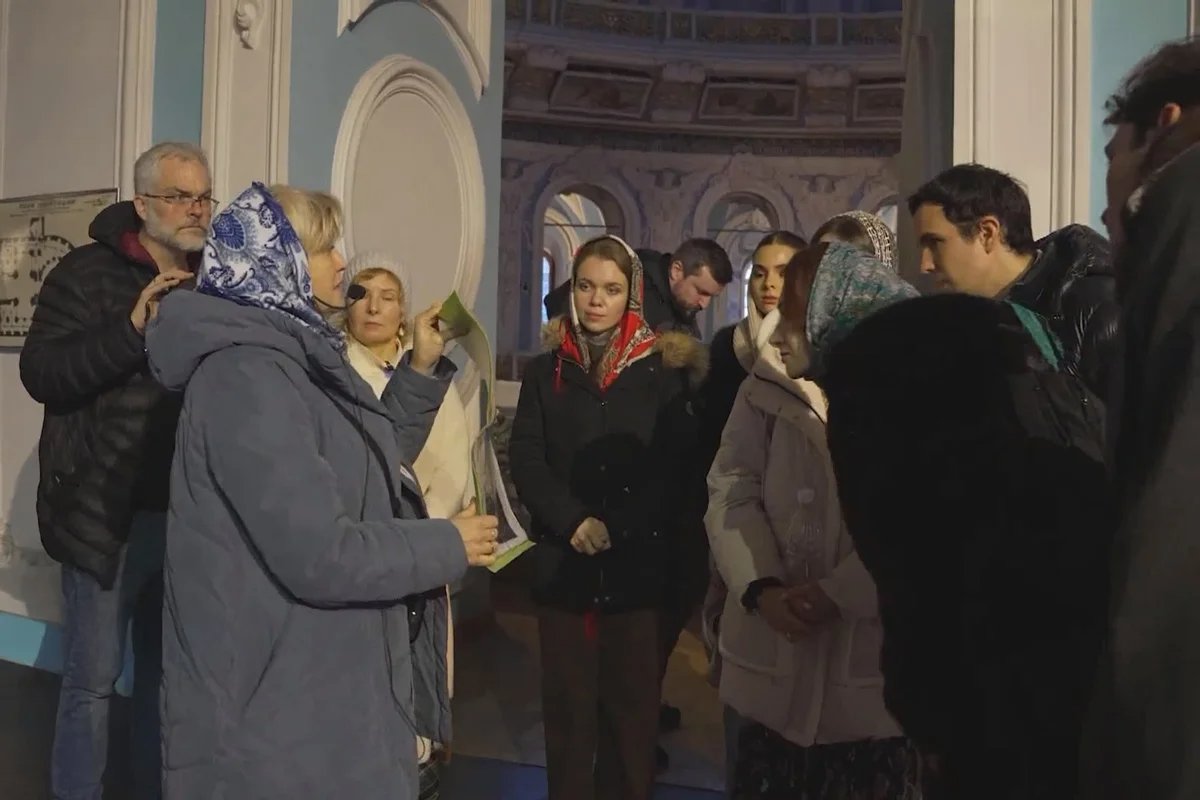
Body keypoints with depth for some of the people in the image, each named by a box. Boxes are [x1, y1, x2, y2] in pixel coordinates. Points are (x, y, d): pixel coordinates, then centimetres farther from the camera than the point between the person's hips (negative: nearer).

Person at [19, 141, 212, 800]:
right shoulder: (88, 272, -4)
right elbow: (39, 372, -15)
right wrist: (132, 329, -26)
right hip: (107, 512, -5)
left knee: (168, 674, 16)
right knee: (92, 680, 4)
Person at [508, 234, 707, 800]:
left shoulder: (661, 371, 2)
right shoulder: (545, 370, 7)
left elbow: (676, 463, -2)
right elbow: (526, 459, 0)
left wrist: (618, 528, -12)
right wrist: (573, 521, -14)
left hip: (638, 562, -1)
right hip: (563, 560, 1)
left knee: (632, 698, 8)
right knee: (567, 699, 9)